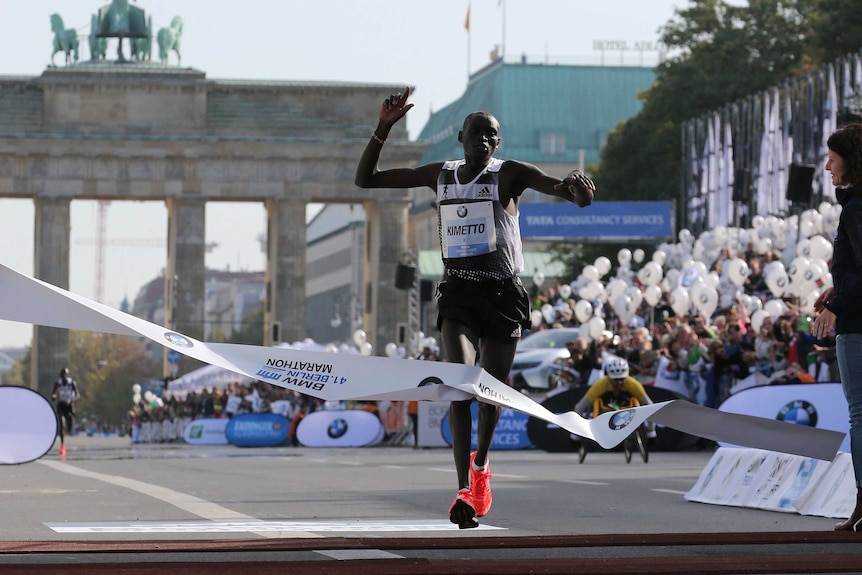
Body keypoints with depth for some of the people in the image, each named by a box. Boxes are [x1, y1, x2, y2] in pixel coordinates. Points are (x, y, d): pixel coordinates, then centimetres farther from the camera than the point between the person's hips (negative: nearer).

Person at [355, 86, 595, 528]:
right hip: (457, 293, 1)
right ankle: (465, 490, -25)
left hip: (502, 296, -1)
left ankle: (481, 464, 39)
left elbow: (579, 197, -16)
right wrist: (383, 129, -4)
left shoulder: (510, 174, -3)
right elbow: (365, 179, 10)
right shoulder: (439, 174, 8)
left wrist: (577, 190, -42)